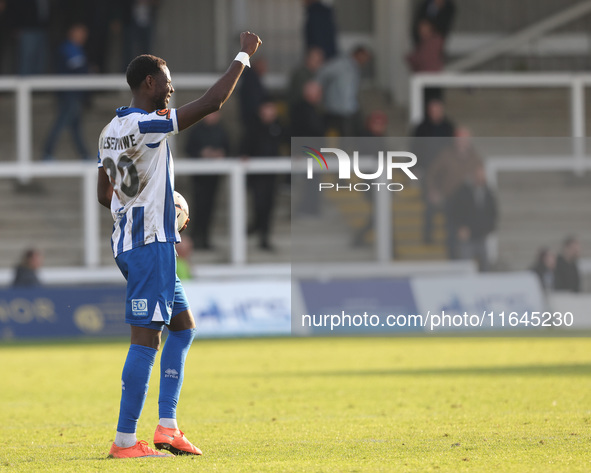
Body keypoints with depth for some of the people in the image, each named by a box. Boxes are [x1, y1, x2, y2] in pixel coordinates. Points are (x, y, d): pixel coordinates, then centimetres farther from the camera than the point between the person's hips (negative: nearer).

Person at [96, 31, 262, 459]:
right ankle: (125, 440, -7)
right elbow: (211, 103, -19)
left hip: (131, 239, 10)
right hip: (151, 243, -10)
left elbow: (104, 194, 19)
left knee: (183, 326, 17)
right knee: (146, 338, -8)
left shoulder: (112, 130, 12)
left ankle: (166, 426, 13)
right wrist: (243, 58, -9)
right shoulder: (146, 126, -17)